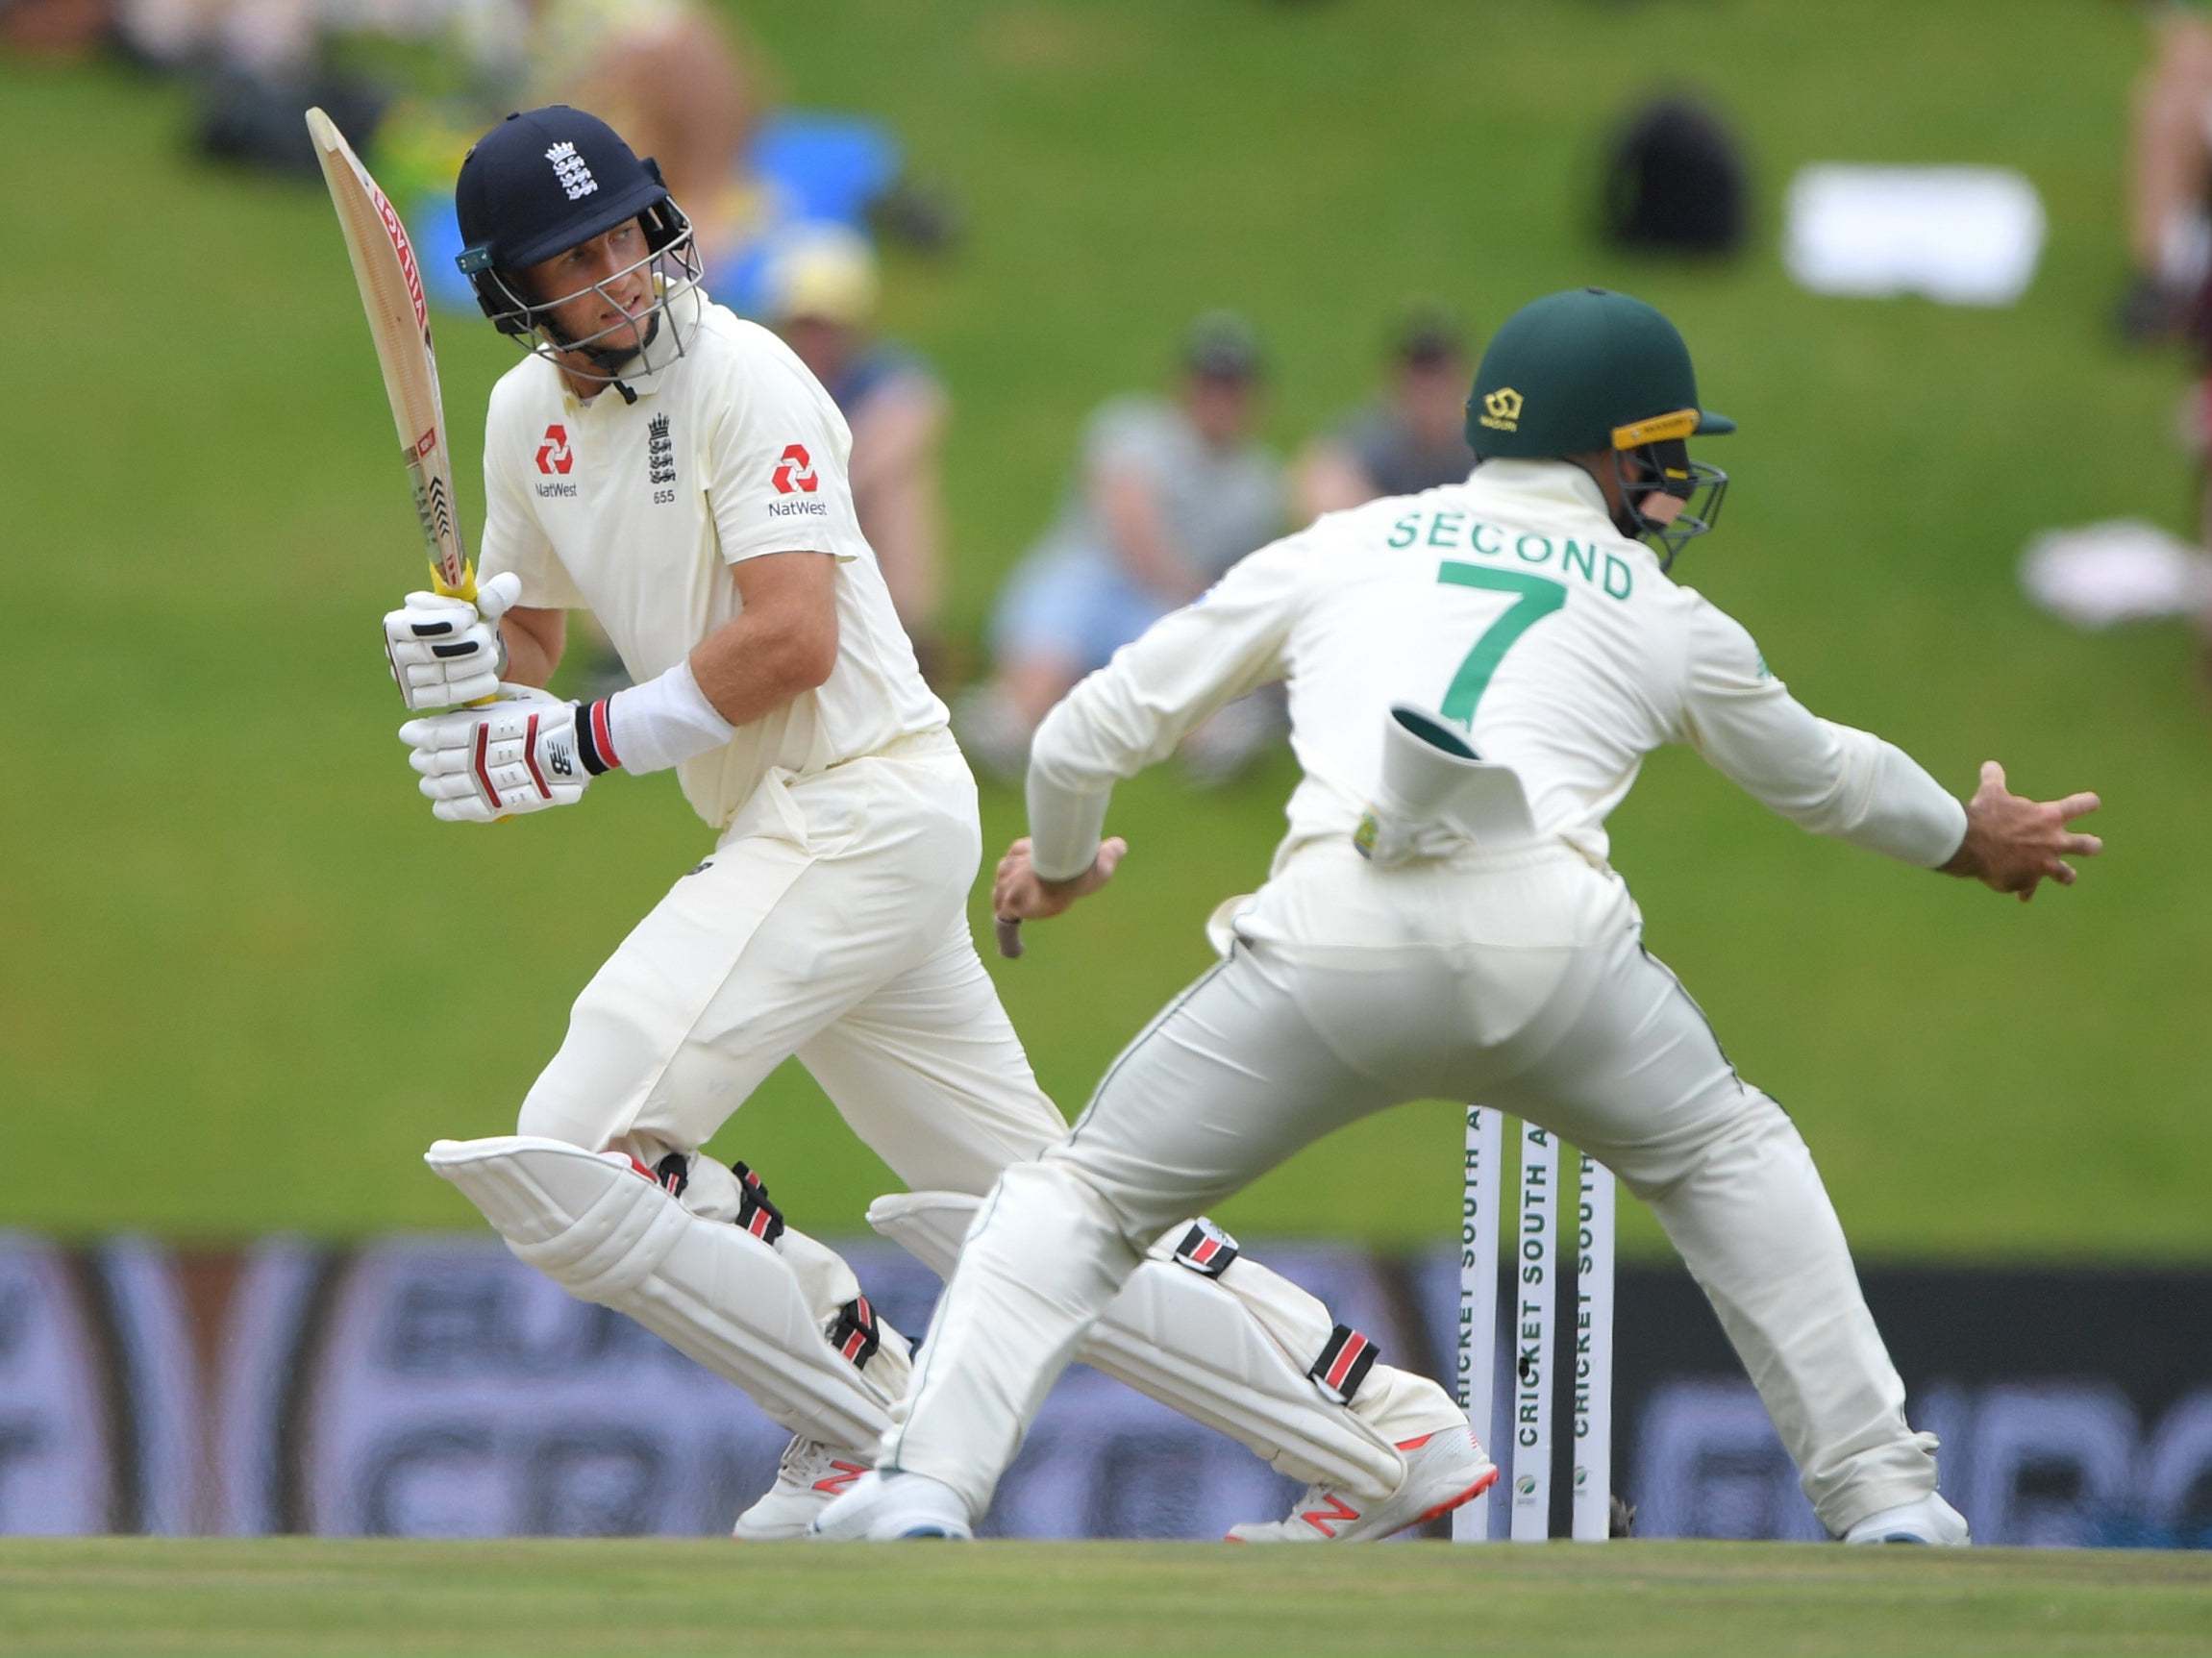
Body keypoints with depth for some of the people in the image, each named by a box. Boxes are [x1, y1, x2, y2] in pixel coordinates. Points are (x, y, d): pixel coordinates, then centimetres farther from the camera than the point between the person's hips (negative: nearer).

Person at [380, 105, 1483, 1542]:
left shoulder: (742, 376, -13)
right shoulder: (531, 413, 12)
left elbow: (791, 641, -21)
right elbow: (529, 638, 21)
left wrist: (578, 748, -20)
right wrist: (466, 660, -3)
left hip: (867, 807, -9)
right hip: (792, 834, 9)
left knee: (574, 1162, -17)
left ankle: (873, 1427, -6)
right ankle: (1395, 1434, 13)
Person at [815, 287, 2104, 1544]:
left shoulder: (1339, 550, 25)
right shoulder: (1669, 620, 26)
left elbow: (1089, 737, 25)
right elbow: (1823, 777, 43)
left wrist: (1060, 864, 47)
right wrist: (1969, 838, 64)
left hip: (1332, 944, -1)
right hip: (1551, 944, 1)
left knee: (1080, 1199, 14)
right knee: (1731, 1158, 28)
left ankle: (922, 1497, -7)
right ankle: (1884, 1501, 22)